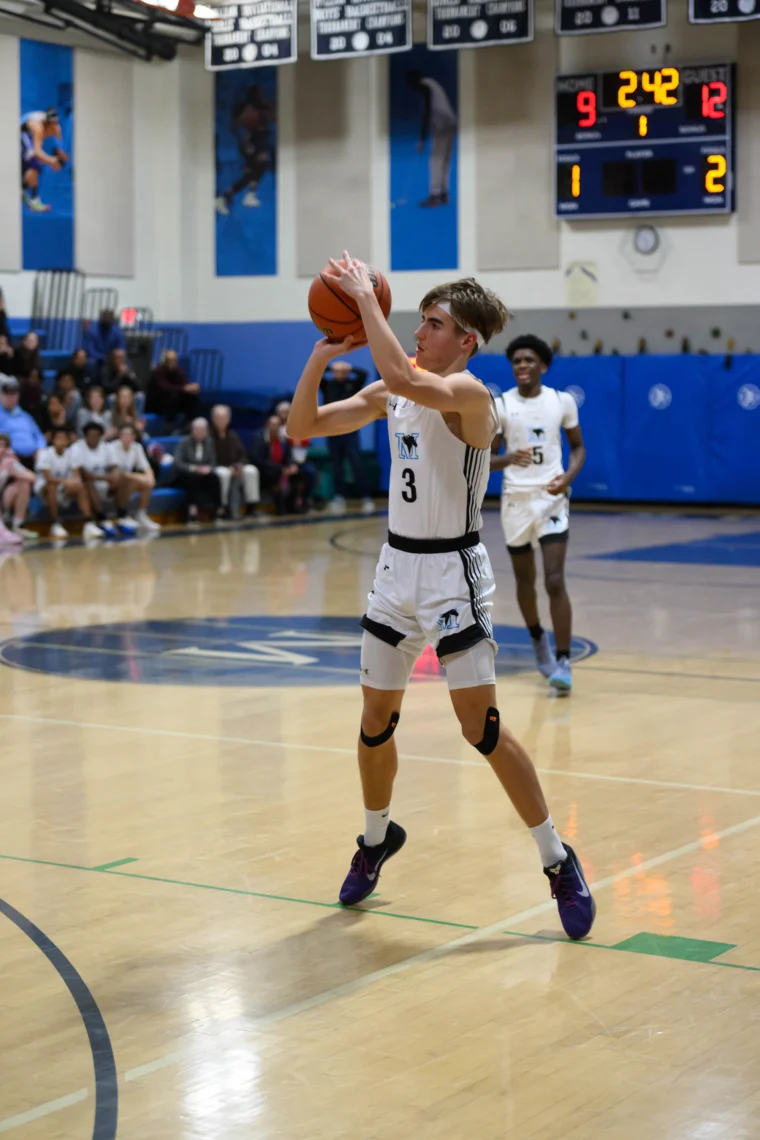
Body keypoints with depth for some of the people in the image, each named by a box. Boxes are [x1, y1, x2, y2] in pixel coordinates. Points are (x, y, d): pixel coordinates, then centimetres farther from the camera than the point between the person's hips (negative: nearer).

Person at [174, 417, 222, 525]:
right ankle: (192, 510, -47)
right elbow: (177, 462, -14)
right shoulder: (185, 442, -4)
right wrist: (193, 468, -28)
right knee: (194, 476, -39)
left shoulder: (209, 442, 7)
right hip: (186, 475, -3)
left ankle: (219, 510, -33)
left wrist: (208, 468, -19)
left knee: (214, 477, -31)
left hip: (204, 474, 3)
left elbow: (212, 462, 6)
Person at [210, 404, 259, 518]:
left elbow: (242, 456, 15)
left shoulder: (233, 436, 13)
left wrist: (240, 466, -9)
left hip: (235, 470, 5)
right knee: (223, 474, -39)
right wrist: (228, 468, -21)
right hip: (216, 470, -5)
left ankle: (251, 507, -21)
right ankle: (223, 509, -32)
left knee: (251, 471, -22)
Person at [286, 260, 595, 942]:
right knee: (376, 719, 14)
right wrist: (322, 354, -7)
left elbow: (402, 378, -36)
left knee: (481, 728, -8)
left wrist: (367, 299, -27)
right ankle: (377, 839, 37)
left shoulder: (468, 392, -16)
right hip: (398, 564, 7)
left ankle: (559, 862, 4)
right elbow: (302, 427, 7)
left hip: (452, 571, -7)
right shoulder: (388, 395, 7)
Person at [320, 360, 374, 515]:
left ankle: (366, 498, -7)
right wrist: (329, 369, -2)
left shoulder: (352, 384, 4)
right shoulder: (327, 385, 6)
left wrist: (350, 369, -2)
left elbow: (363, 374, -11)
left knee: (357, 466, -7)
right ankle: (339, 498, 15)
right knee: (337, 467, 6)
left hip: (350, 431, -2)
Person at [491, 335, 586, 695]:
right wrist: (509, 459, -23)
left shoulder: (563, 401, -1)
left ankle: (563, 662, -11)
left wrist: (568, 476, -10)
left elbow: (578, 446, 10)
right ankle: (538, 639, 42)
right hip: (516, 499, 2)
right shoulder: (500, 406, -3)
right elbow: (486, 460, -1)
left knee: (555, 581, -14)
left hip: (551, 497, -1)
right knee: (524, 580, 15)